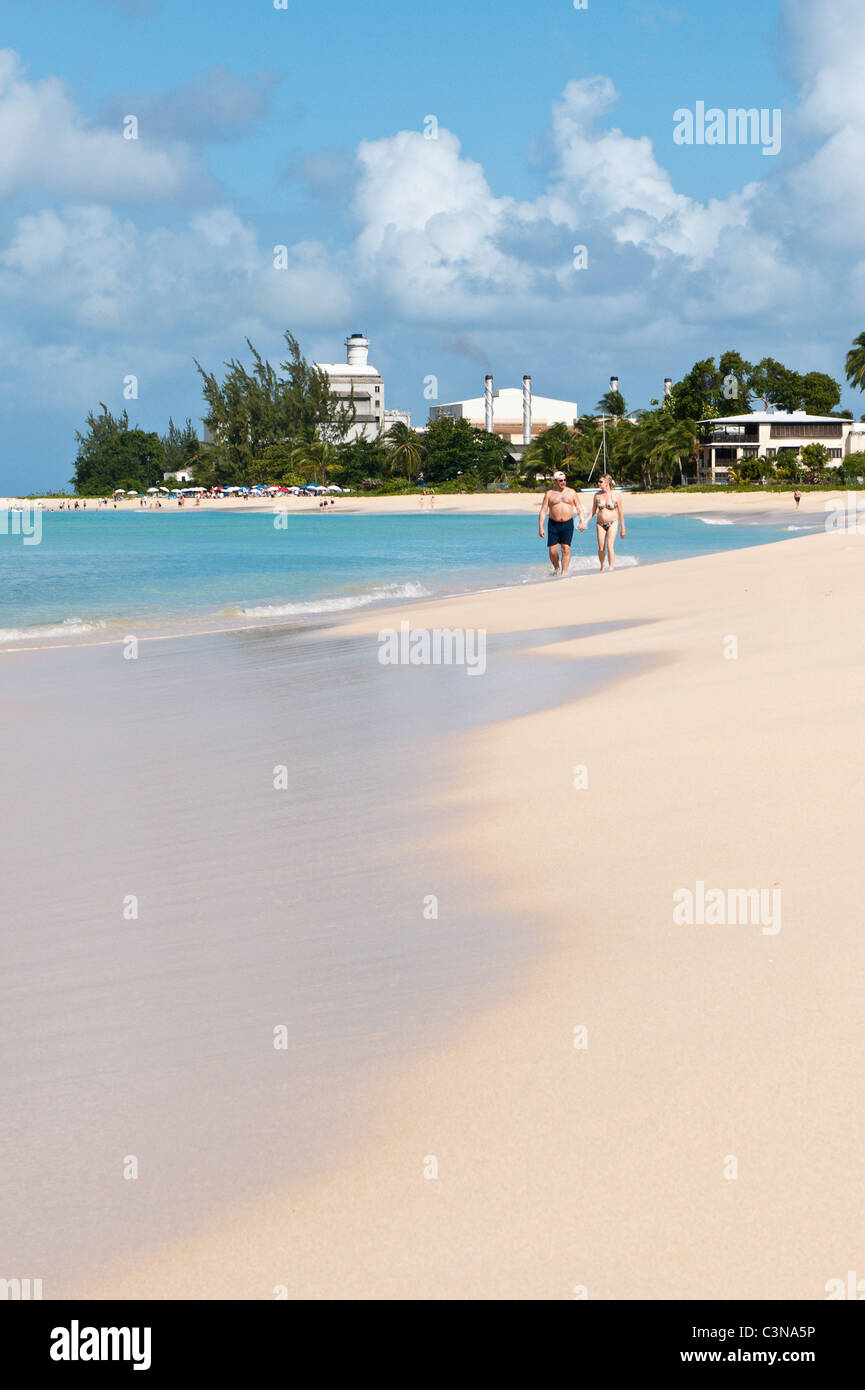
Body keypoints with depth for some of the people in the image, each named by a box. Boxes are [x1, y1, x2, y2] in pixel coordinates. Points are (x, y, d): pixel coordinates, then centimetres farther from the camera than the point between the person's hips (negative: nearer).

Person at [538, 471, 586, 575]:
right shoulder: (549, 494, 4)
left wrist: (582, 521, -4)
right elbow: (543, 511, 3)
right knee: (553, 551, -3)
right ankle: (556, 569, 20)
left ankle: (564, 571, -5)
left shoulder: (571, 492, 8)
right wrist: (540, 527, -5)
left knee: (566, 549, -8)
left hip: (568, 524, 0)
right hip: (553, 524, 0)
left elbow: (579, 507, 10)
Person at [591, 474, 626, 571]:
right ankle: (602, 567, 25)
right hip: (600, 523, 3)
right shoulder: (597, 495, 4)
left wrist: (623, 528, 6)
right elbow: (593, 511, 12)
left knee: (610, 546, -18)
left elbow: (620, 513, 3)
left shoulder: (615, 496, -4)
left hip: (612, 523, -3)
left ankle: (611, 568, -19)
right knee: (601, 548, 2)